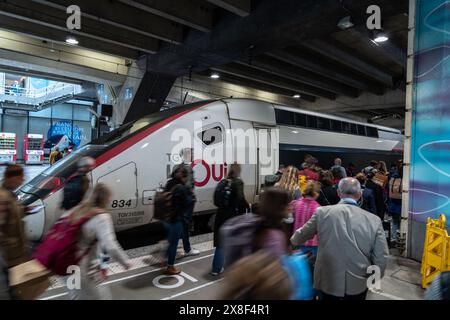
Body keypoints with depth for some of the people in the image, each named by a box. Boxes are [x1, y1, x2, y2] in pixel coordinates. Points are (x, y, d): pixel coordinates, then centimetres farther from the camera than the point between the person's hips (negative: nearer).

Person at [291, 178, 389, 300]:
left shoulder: (322, 212, -13)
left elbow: (297, 239, -1)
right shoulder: (374, 220, -11)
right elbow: (381, 258, -7)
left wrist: (292, 239, 22)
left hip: (328, 283, -1)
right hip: (358, 285, 1)